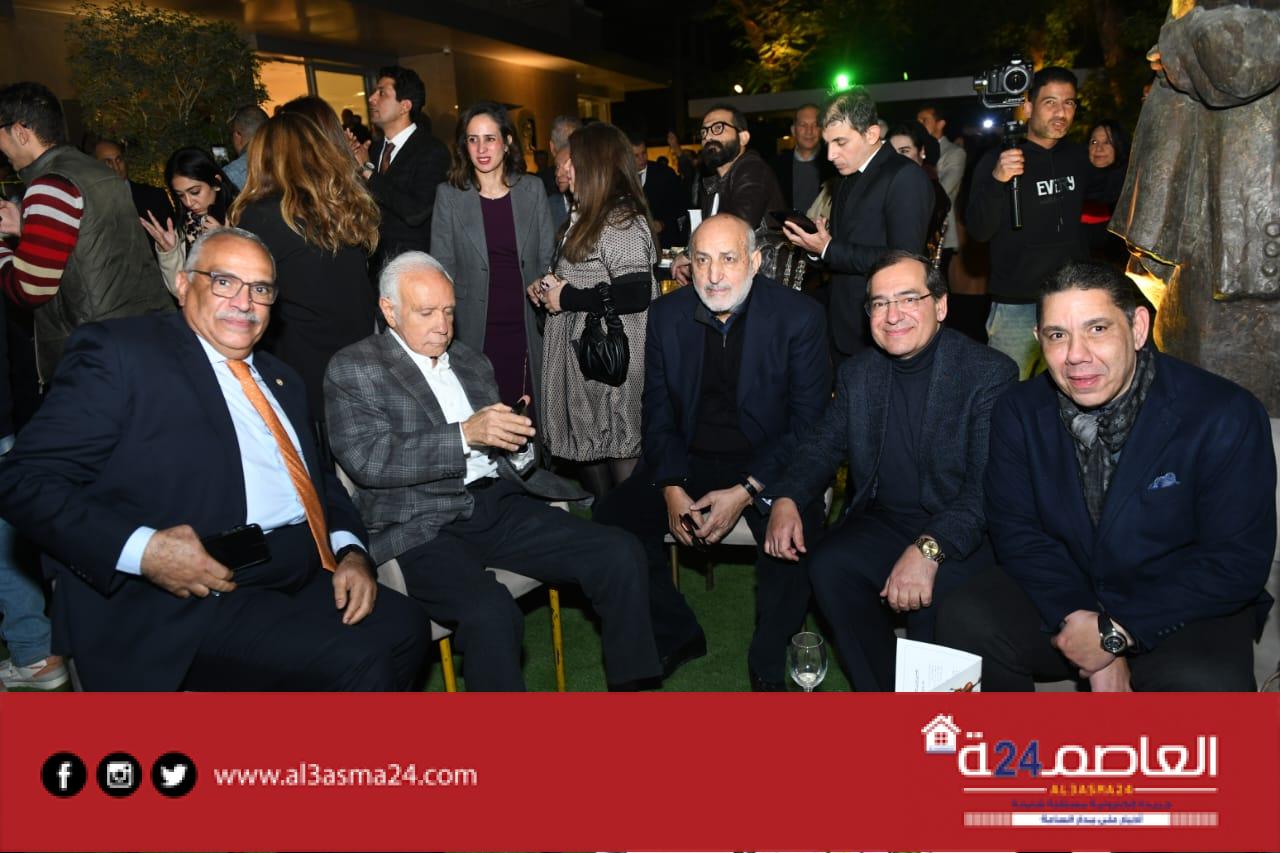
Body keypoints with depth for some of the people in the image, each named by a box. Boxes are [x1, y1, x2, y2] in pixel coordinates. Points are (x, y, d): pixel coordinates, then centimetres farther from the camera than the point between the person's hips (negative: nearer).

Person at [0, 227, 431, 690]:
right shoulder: (119, 351, -2)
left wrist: (350, 550, 2)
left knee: (405, 627, -15)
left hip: (307, 580, 8)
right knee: (358, 662, -24)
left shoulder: (280, 380, 21)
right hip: (190, 605, -7)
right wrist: (140, 549, -22)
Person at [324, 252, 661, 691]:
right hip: (424, 526, -6)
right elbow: (367, 459, -11)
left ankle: (629, 684, 4)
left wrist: (511, 431, 4)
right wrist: (464, 435, -19)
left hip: (500, 506, 6)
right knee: (490, 613, -34)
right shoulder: (352, 369, 3)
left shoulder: (471, 361, 21)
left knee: (621, 554, -11)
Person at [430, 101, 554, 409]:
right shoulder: (449, 195, 0)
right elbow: (442, 268, 2)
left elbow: (548, 259, 8)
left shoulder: (532, 189, 4)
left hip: (526, 327, 1)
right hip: (476, 331, -1)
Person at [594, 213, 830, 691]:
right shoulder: (666, 315, 1)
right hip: (690, 462, 4)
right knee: (612, 520, -16)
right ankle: (676, 635, 7)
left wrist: (745, 491, -21)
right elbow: (658, 413, 4)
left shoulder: (799, 316, -9)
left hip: (769, 464, -3)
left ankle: (768, 665, -6)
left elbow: (809, 422, -10)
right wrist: (672, 488, -13)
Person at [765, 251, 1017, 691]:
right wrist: (786, 498, -14)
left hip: (961, 534, -4)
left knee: (934, 594, -31)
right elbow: (822, 444, 8)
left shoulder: (991, 373, -10)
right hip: (884, 524, 4)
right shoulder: (857, 373, 8)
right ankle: (878, 691, -3)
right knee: (827, 565, -23)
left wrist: (929, 548, -33)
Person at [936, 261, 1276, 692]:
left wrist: (1115, 632, -20)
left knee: (1204, 684, -33)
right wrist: (1077, 619, -19)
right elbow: (1016, 530, -4)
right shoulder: (1019, 413, -7)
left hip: (1185, 611, -2)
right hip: (1062, 592, 3)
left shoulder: (1226, 416, -16)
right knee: (964, 623, -21)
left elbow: (1237, 560, -15)